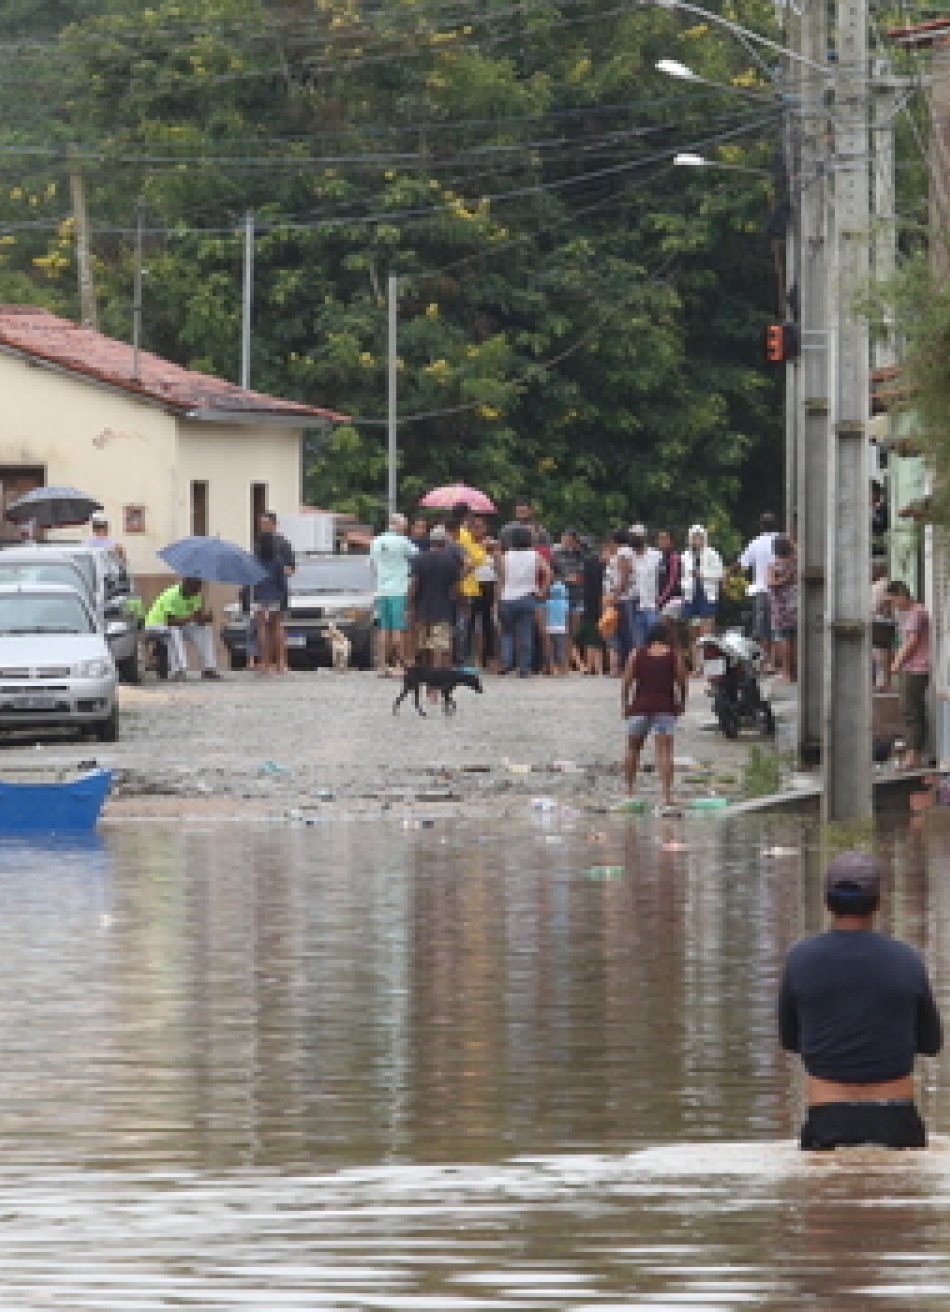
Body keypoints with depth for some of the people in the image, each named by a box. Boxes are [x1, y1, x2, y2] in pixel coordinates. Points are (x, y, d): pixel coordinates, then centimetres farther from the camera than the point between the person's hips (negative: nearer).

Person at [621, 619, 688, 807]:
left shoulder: (636, 654, 2)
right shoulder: (675, 655, 0)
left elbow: (626, 682, 0)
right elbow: (681, 682, 0)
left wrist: (624, 704, 10)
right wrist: (681, 703, 14)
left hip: (640, 706, 1)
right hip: (665, 707, -1)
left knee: (633, 749, 17)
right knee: (665, 750, -4)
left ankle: (629, 790, 17)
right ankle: (667, 795, -13)